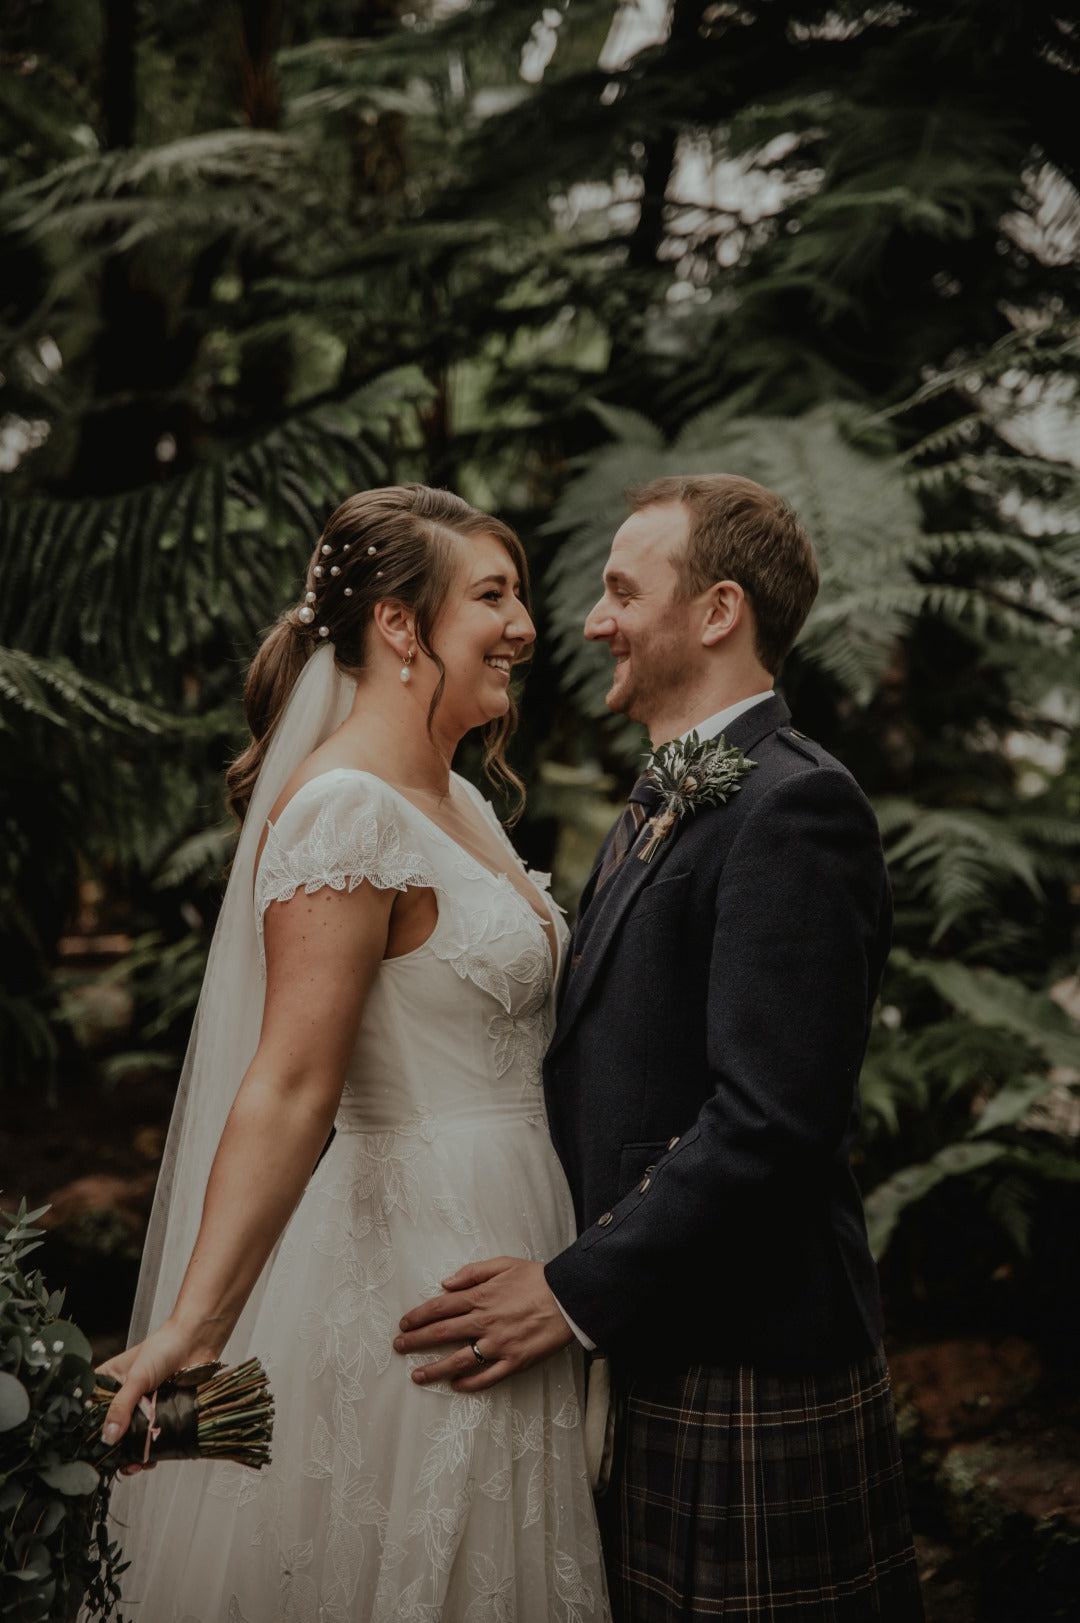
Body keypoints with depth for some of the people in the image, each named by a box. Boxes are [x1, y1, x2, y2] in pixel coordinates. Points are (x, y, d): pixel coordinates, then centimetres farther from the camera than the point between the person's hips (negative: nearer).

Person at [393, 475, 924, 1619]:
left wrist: (575, 1290, -20)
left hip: (742, 1380, -9)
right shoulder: (658, 806, 15)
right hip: (642, 1359, 9)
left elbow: (771, 1120, -24)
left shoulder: (792, 806, -16)